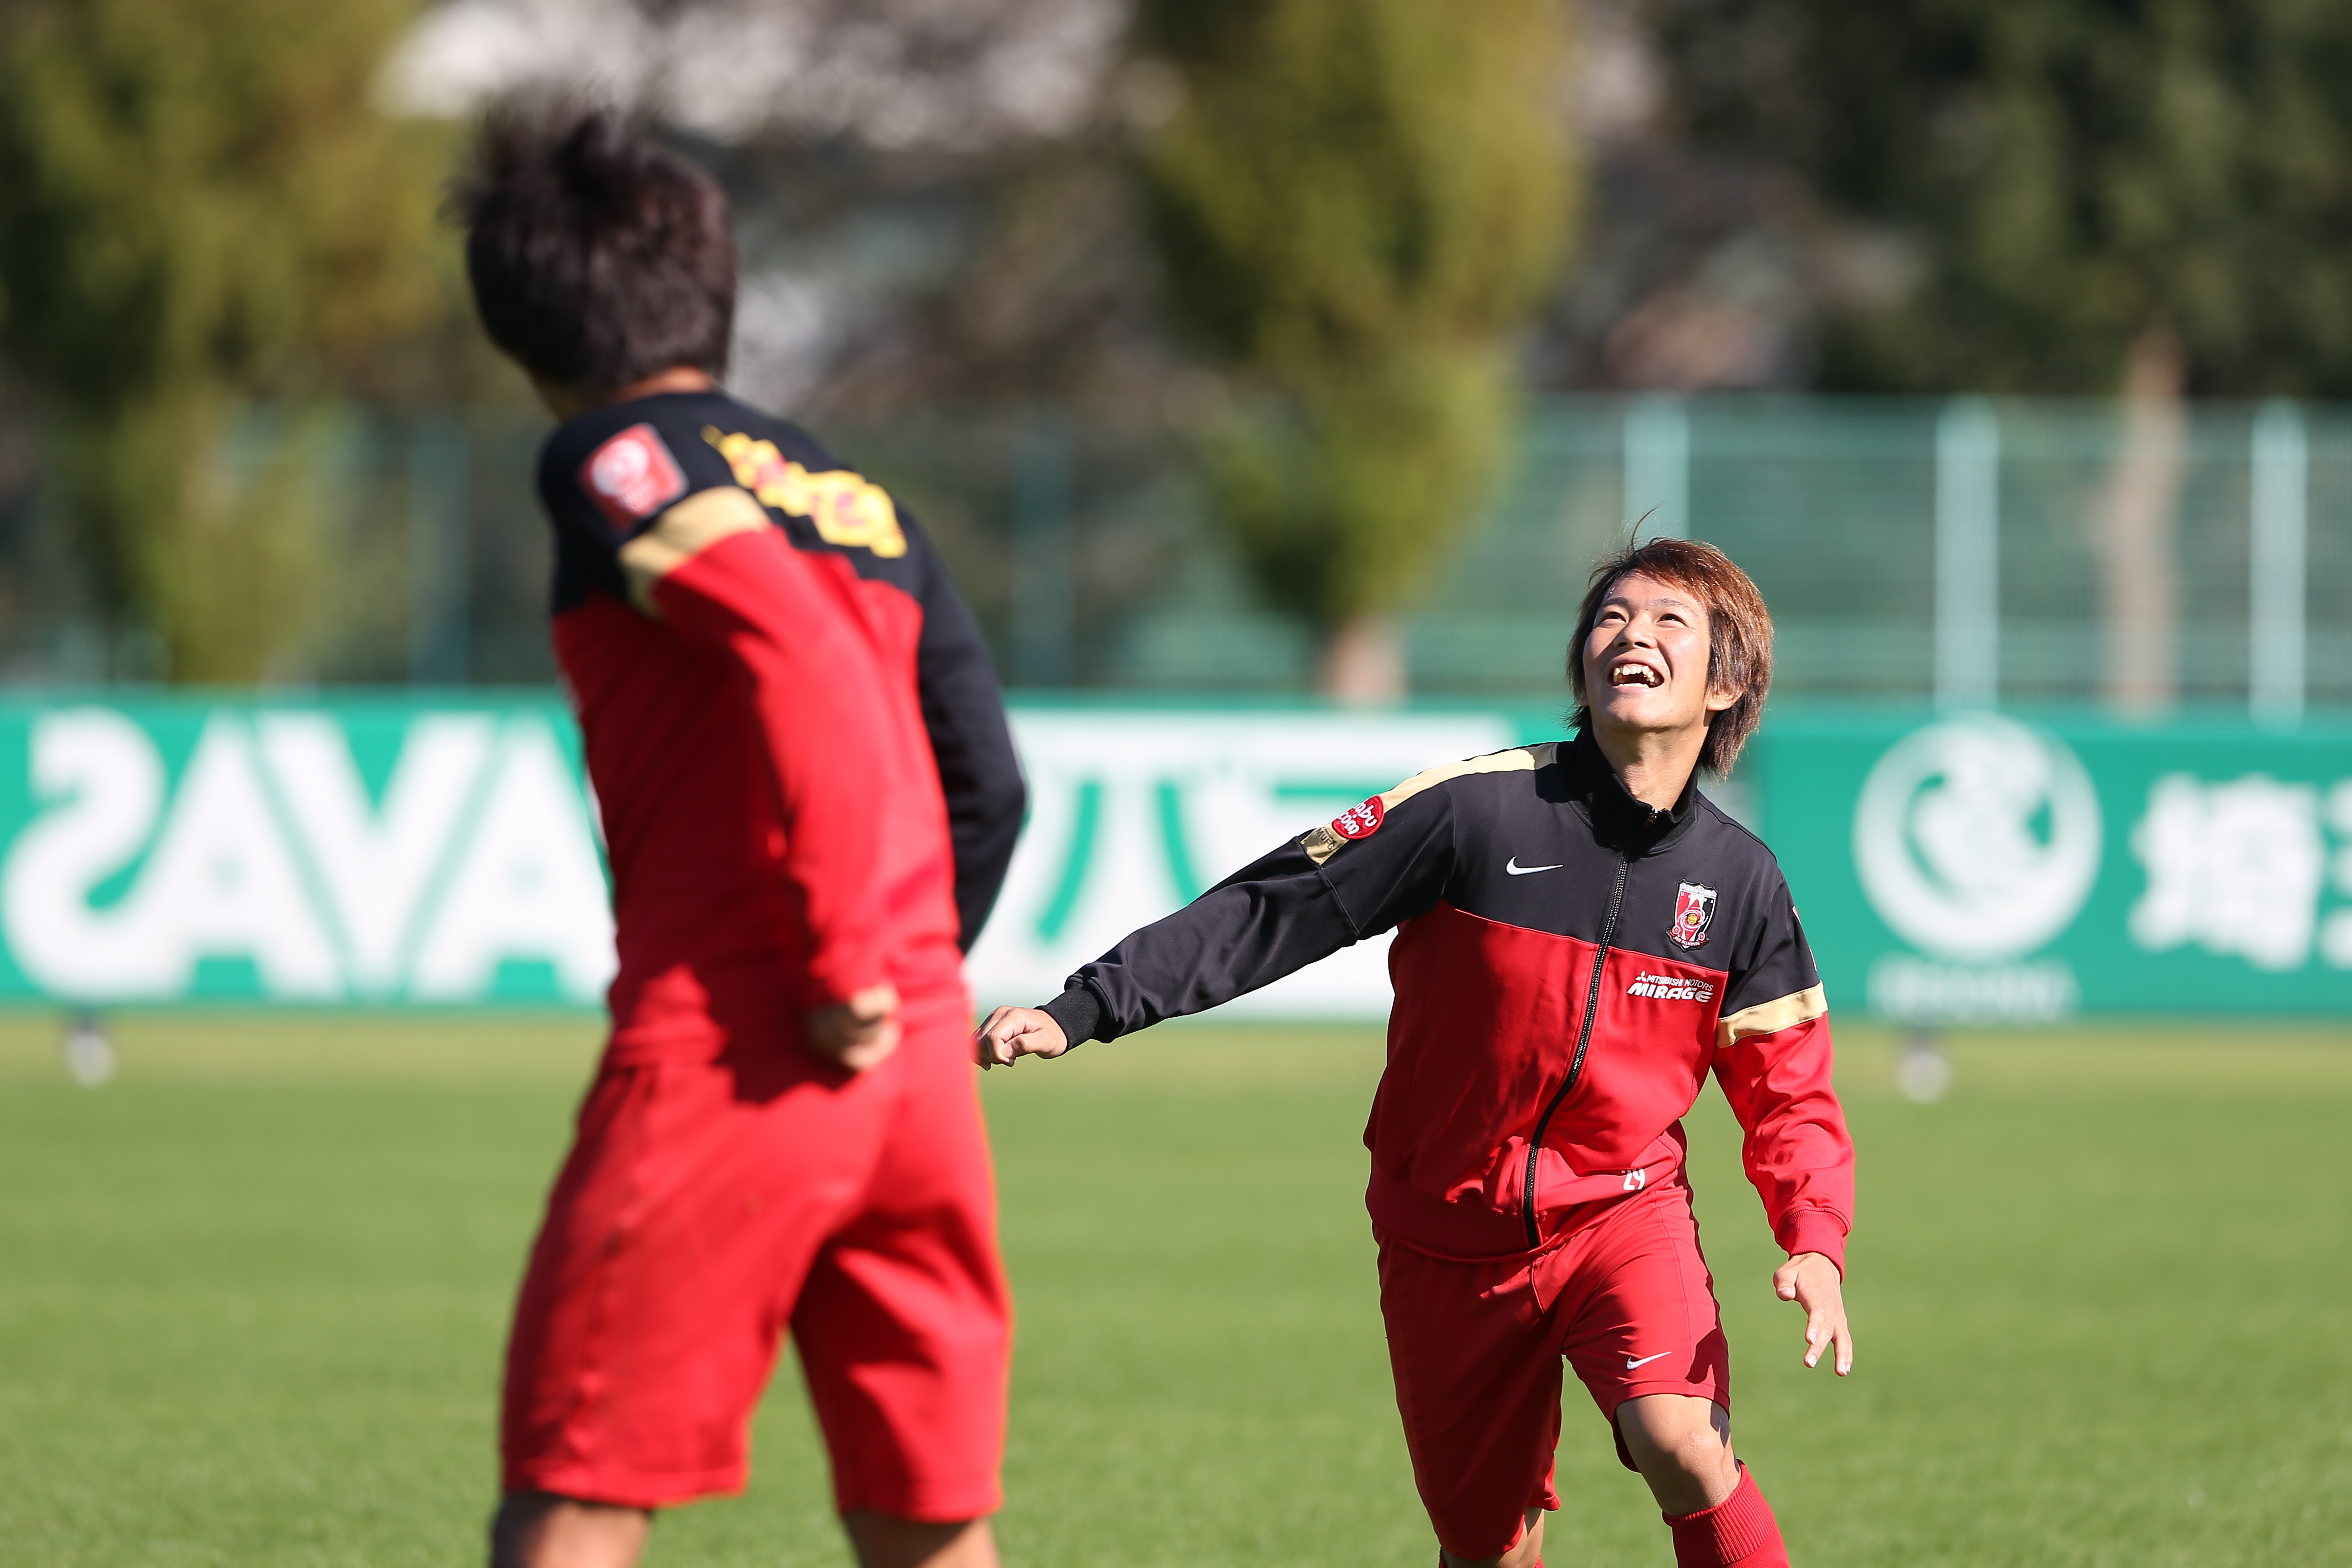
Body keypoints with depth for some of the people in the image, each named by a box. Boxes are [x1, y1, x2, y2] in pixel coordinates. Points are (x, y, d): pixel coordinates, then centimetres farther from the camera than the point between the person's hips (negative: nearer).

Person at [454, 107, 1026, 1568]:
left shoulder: (613, 459, 0)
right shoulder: (864, 501, 21)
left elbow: (794, 652, -17)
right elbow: (988, 787, 16)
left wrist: (843, 963, -15)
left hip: (723, 1055, -6)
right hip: (924, 1057, 6)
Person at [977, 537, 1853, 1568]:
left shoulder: (1738, 881, -4)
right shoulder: (1476, 809, -12)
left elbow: (1790, 1094, 3)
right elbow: (1266, 914, -12)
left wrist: (1816, 1247, -16)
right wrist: (1080, 1012, -19)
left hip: (1624, 1214, 0)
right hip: (1451, 1239, 0)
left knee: (1680, 1448, -27)